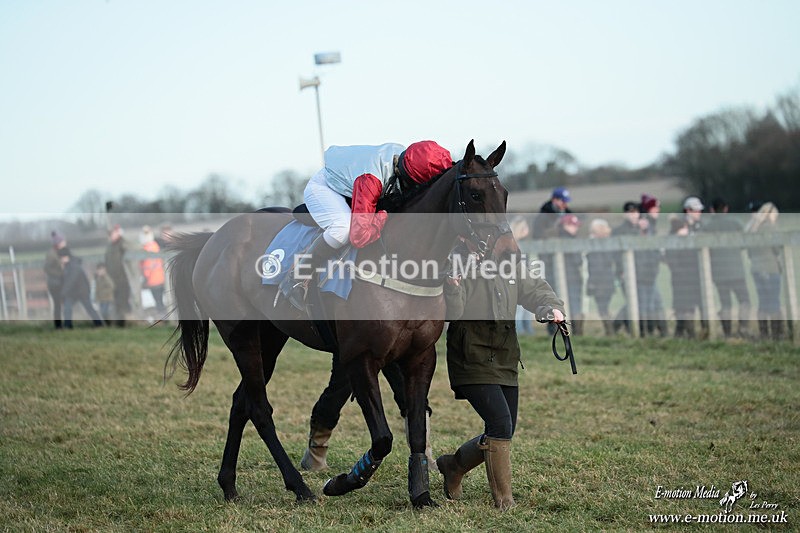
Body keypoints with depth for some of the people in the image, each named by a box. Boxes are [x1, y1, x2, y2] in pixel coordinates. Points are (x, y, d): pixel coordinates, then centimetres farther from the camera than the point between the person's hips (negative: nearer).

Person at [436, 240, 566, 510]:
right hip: (472, 363, -7)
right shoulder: (457, 263, -11)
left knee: (504, 433, 11)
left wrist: (551, 308, -8)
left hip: (506, 363, 7)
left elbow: (534, 289, 13)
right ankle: (504, 501, -5)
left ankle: (453, 465, 36)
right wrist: (452, 286, -39)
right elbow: (452, 314, -19)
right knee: (501, 424, -17)